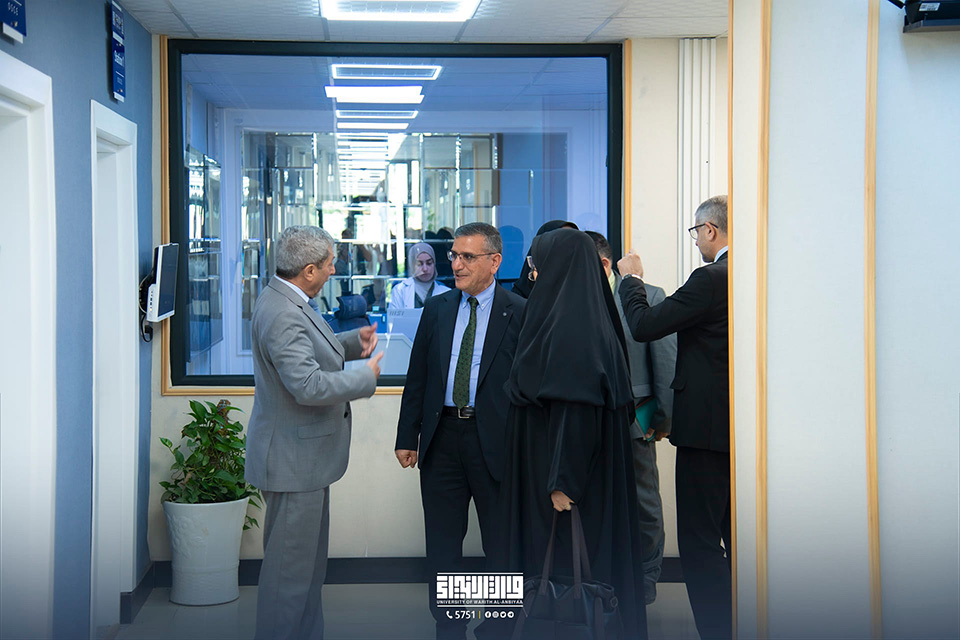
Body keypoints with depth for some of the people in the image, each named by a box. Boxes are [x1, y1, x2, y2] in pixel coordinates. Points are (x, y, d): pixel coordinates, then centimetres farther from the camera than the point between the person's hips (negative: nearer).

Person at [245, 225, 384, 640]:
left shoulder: (286, 301, 9)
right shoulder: (282, 315, -25)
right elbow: (309, 386, -31)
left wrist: (355, 341, 11)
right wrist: (366, 376, -17)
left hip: (304, 454, 11)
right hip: (293, 460, -11)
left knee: (308, 559, 20)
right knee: (291, 564, -1)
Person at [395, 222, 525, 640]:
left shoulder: (519, 313, -4)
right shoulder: (437, 309, 9)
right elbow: (417, 378, 11)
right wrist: (407, 437, 7)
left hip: (494, 442, -4)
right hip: (442, 437, 4)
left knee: (502, 543, 7)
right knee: (442, 544, 10)